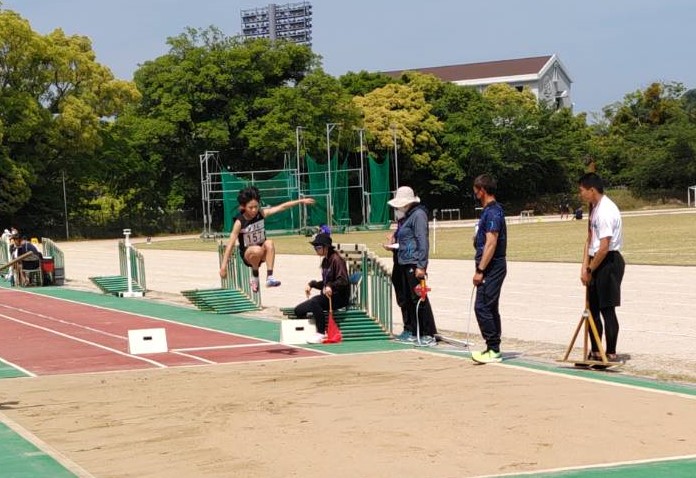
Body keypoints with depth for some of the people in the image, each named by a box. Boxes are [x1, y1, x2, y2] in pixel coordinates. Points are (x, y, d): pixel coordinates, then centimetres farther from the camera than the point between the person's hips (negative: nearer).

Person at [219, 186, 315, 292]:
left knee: (269, 243, -30)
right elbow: (230, 244, -20)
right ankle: (254, 275, -10)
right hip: (247, 254, -3)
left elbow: (282, 207, -7)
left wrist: (301, 201, -11)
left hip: (262, 252, 3)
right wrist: (224, 266, -25)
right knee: (257, 250, -37)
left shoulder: (261, 214, -7)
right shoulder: (240, 222, -18)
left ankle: (269, 277, -31)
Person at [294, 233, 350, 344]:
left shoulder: (336, 259, -12)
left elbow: (343, 281, -20)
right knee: (298, 310, 0)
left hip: (339, 297, -9)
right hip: (327, 297, 9)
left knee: (314, 302, -35)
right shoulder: (325, 260, 15)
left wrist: (330, 286, -36)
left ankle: (322, 334, -29)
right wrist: (312, 284, 8)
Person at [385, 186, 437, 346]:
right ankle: (410, 331, 24)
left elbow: (423, 241, -16)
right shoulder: (404, 216, 18)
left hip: (413, 264, -10)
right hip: (401, 263, 10)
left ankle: (428, 335, -5)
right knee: (404, 299, 14)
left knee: (418, 299, -9)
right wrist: (392, 243, 10)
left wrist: (421, 266, -21)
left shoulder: (418, 214, -10)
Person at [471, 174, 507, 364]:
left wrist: (480, 270, -22)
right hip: (491, 268, 11)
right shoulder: (490, 210, 15)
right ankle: (493, 350, 18)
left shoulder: (492, 212, -16)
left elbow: (491, 243, -22)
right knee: (490, 308, 13)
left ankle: (493, 350, -9)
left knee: (482, 307, -12)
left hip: (492, 268, -11)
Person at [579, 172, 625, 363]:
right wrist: (585, 267, 4)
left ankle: (611, 354, 4)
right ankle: (596, 352, 22)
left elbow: (604, 247, -22)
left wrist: (590, 270, -12)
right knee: (593, 308, 14)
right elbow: (590, 239, 11)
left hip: (609, 262, -10)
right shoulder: (595, 208, 12)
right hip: (598, 262, 10)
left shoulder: (605, 211, -19)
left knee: (607, 309, -4)